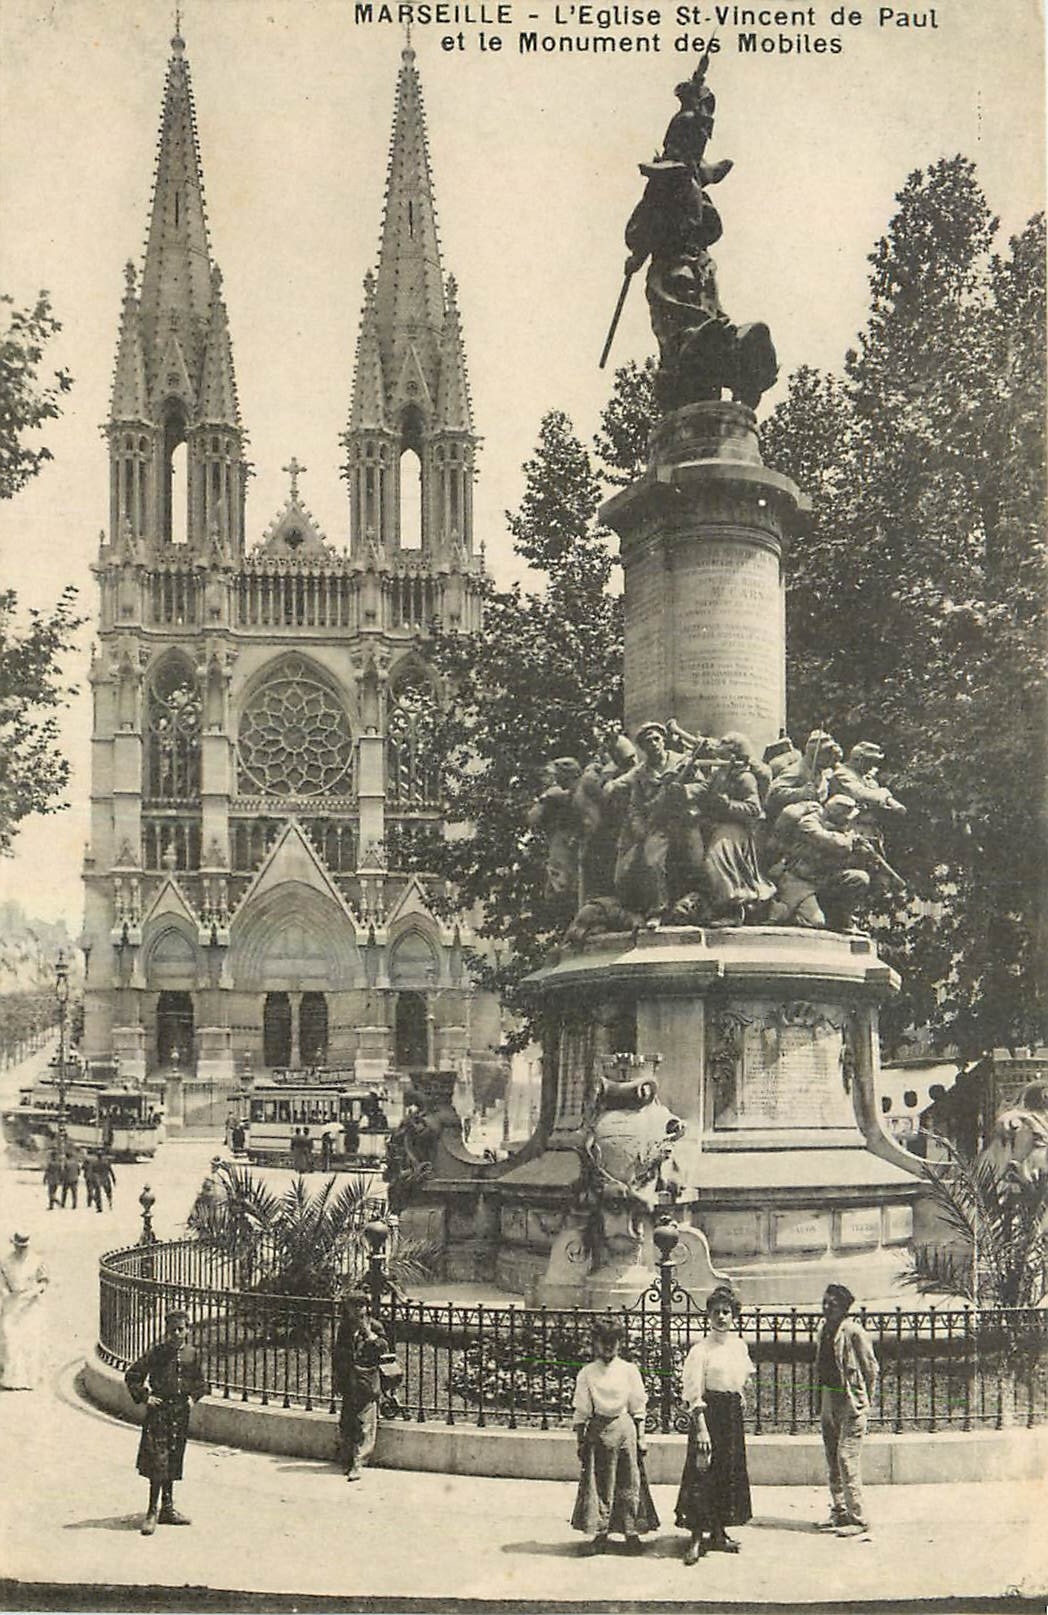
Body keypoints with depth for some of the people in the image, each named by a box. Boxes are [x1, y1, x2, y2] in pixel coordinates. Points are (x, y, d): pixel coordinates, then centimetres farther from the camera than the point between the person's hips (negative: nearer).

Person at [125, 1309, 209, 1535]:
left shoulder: (193, 1354, 6)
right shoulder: (156, 1352, -4)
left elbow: (201, 1383, 20)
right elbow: (132, 1376, 1)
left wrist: (193, 1396, 4)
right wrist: (144, 1397, -7)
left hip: (181, 1412, 4)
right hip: (158, 1410, -4)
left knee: (173, 1460, 11)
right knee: (157, 1460, -9)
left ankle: (167, 1508, 20)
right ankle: (153, 1511, -5)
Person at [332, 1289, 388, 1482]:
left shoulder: (374, 1326, -1)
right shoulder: (344, 1328, 10)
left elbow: (383, 1348, -12)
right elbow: (337, 1355, 17)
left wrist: (368, 1332, -17)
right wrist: (336, 1380, 15)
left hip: (367, 1384, -4)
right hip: (348, 1384, 4)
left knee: (365, 1425, -6)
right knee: (346, 1424, 7)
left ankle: (358, 1464, -6)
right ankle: (348, 1460, 20)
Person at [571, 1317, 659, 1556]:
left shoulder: (629, 1370, 1)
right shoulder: (587, 1373, 1)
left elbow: (638, 1408, 5)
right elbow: (581, 1412, 4)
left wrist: (640, 1437, 3)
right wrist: (581, 1442, 1)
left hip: (625, 1426, 0)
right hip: (598, 1429, 0)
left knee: (629, 1482, 2)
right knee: (599, 1482, 2)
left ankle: (632, 1532, 13)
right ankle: (600, 1534, 11)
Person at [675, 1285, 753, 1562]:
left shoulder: (740, 1345, 7)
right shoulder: (701, 1350, -11)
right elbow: (694, 1394, -13)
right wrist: (701, 1427, -18)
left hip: (733, 1414, 6)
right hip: (709, 1412, -6)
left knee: (730, 1474, 11)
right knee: (703, 1474, -6)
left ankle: (718, 1533, 23)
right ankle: (697, 1538, 1)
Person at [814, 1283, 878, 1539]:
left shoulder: (854, 1332, -13)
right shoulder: (822, 1331, 9)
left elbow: (870, 1369, -8)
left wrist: (864, 1401, -3)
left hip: (851, 1401, -8)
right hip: (829, 1400, 8)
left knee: (847, 1458, -11)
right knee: (832, 1459, 12)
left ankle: (859, 1520, -7)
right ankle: (839, 1513, 22)